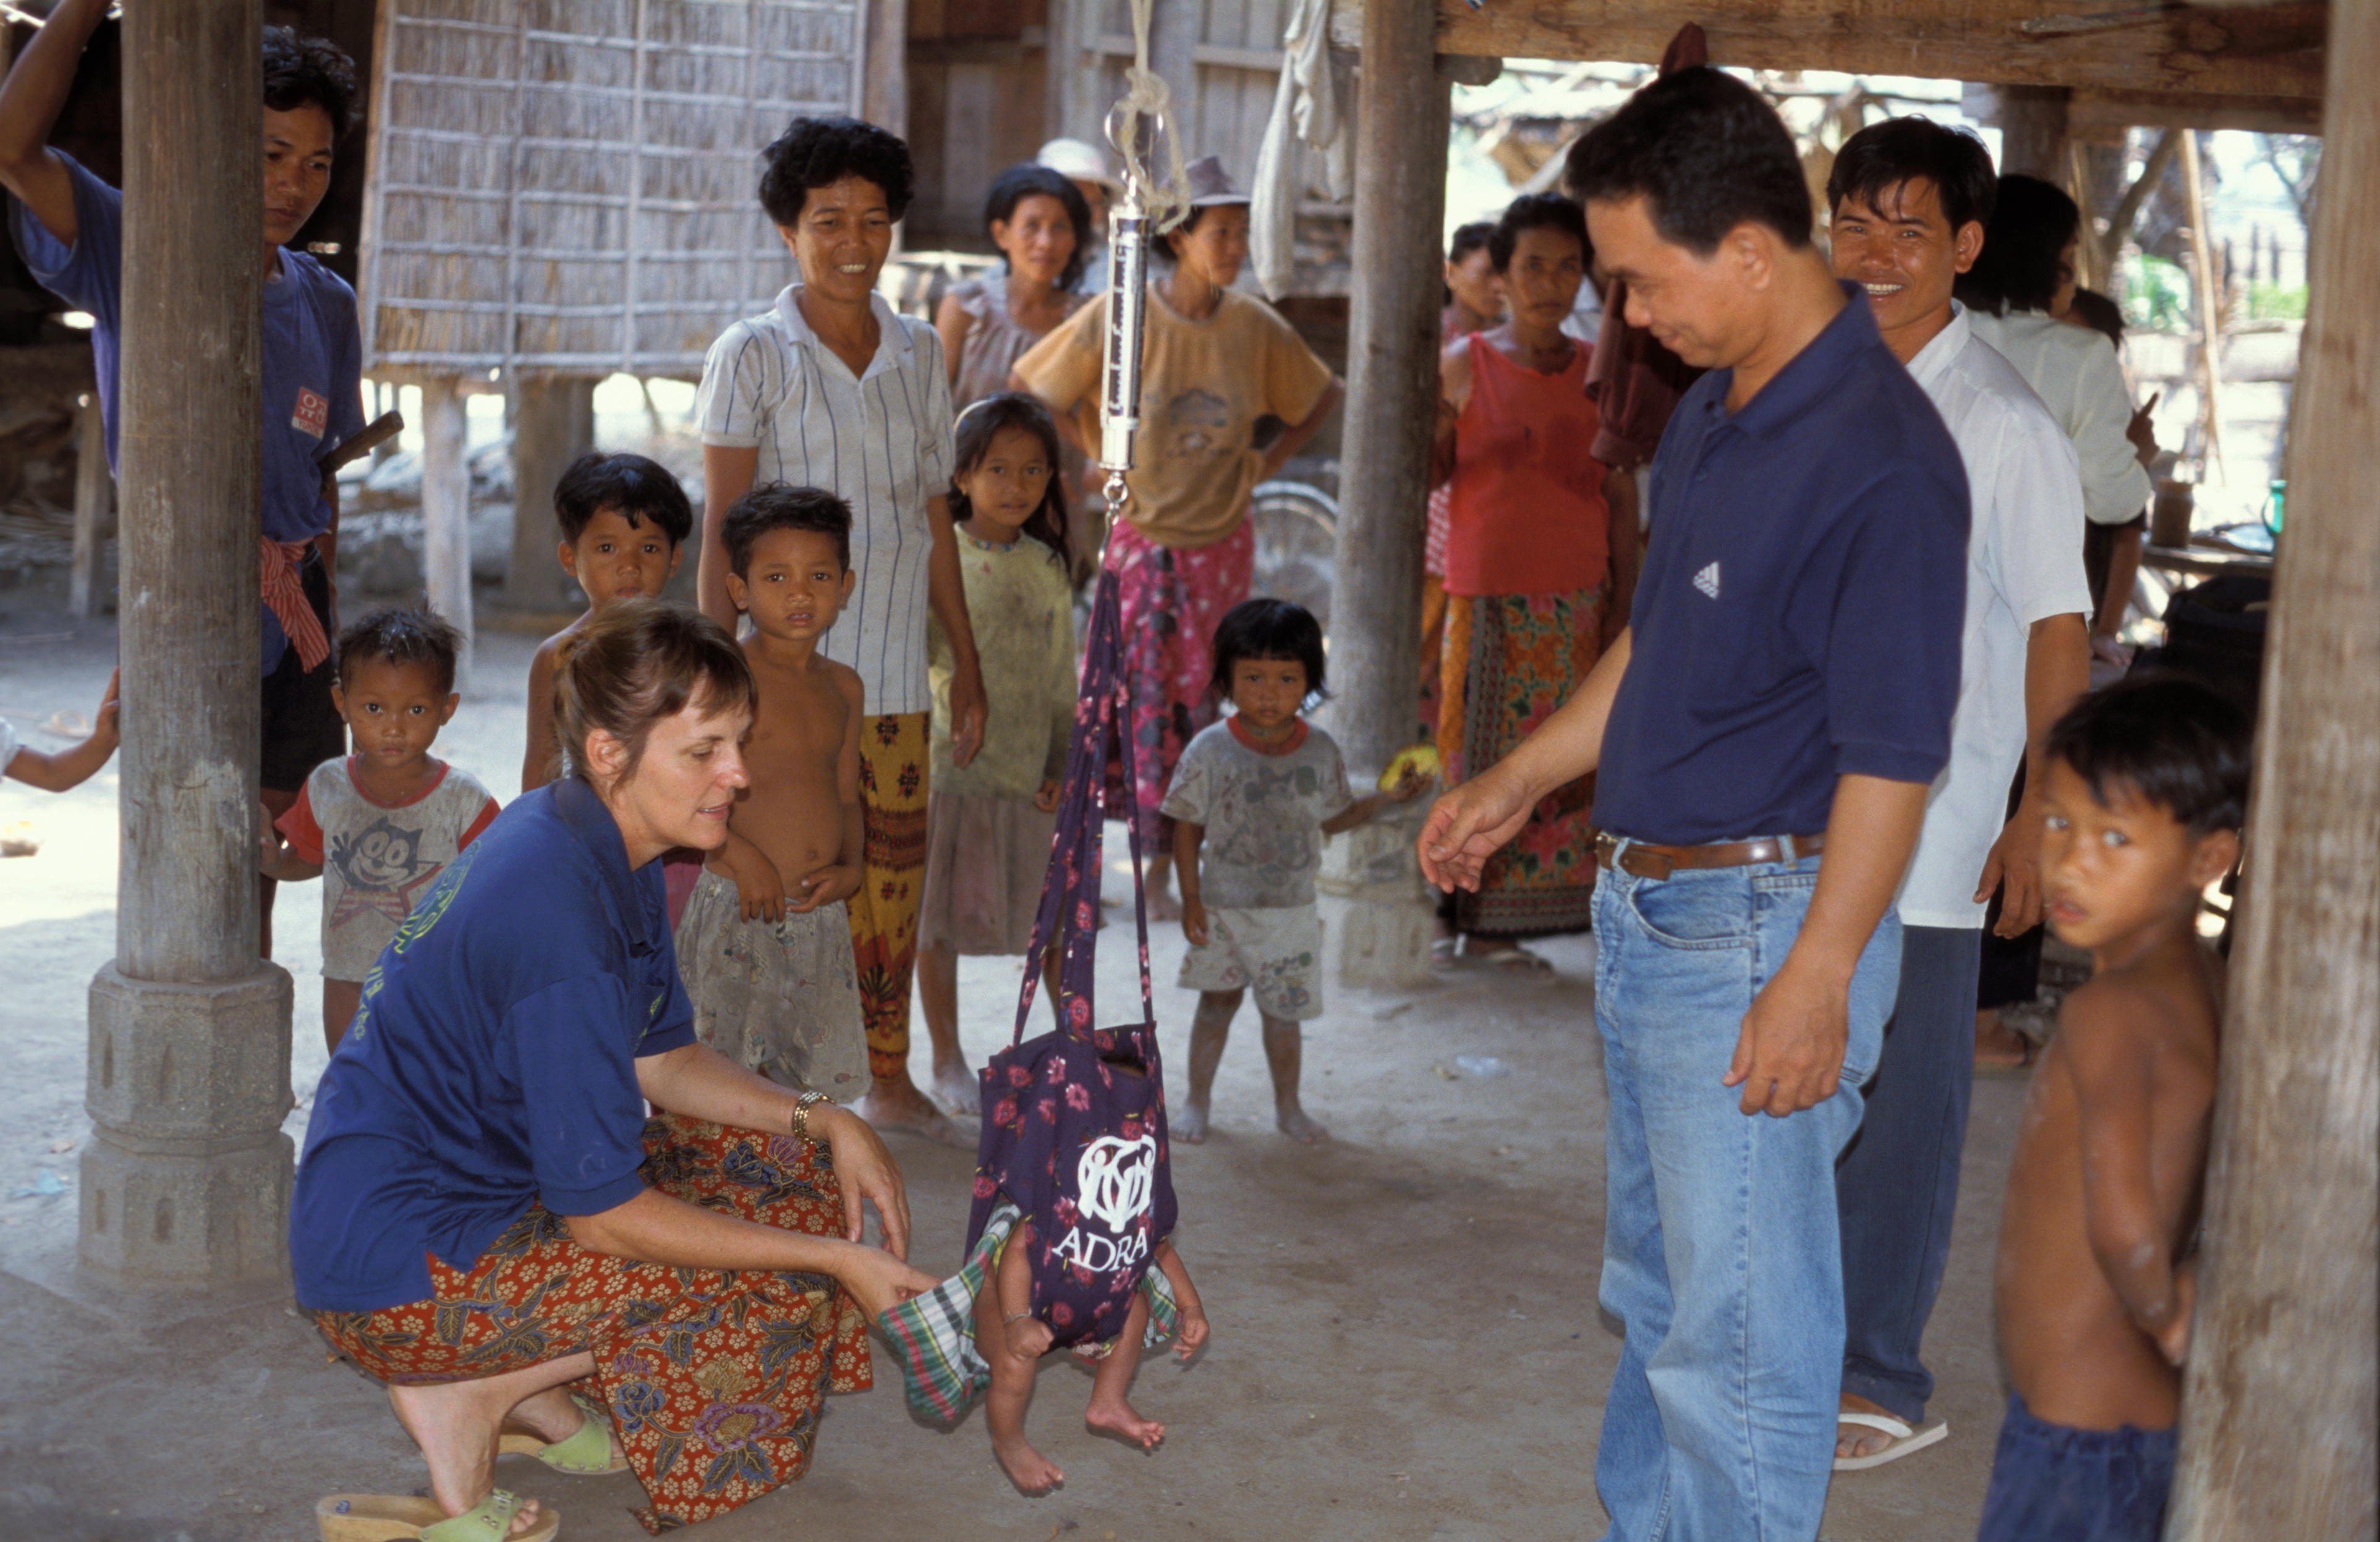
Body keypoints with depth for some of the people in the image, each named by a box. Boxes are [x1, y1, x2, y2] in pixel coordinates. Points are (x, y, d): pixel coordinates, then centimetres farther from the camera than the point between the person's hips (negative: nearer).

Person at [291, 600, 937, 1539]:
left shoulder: (603, 850, 3)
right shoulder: (558, 907, -28)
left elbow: (660, 1061, 15)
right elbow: (601, 1212, -24)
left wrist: (826, 1123, 0)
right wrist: (837, 1261, -19)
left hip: (478, 1182, 10)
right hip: (399, 1273, -10)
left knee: (790, 1164, 8)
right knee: (781, 1279, -14)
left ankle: (534, 1390, 7)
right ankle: (471, 1393, -4)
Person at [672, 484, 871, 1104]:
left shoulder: (843, 687, 12)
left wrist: (850, 867, 3)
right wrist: (737, 851, -19)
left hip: (821, 914, 6)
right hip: (738, 913, -6)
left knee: (816, 1083, 10)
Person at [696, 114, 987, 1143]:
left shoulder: (918, 353, 9)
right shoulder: (754, 354, -5)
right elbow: (722, 528, -7)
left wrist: (967, 664, 14)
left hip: (894, 662, 5)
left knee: (894, 877, 10)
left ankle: (889, 1080, 25)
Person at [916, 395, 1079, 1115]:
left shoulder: (1048, 568, 6)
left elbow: (1062, 678, 9)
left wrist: (1063, 767, 3)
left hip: (1028, 772, 3)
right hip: (948, 766, -3)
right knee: (940, 920, 6)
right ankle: (948, 1061, 21)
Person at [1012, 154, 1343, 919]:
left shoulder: (1257, 327, -3)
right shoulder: (1120, 318, -10)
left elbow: (1322, 397, 15)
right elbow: (1028, 387, 1)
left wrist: (1268, 461, 5)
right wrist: (1098, 450, -2)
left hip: (1219, 545, 2)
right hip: (1138, 540, -2)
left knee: (1199, 709, 6)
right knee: (1124, 706, -2)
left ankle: (1166, 870, 17)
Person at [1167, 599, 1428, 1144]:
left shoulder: (1321, 752, -4)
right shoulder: (1210, 750, -12)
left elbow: (1332, 819, 8)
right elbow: (1188, 827, -7)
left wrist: (1388, 797, -2)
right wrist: (1191, 899, -9)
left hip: (1291, 910, 2)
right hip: (1222, 906, -2)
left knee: (1283, 1012, 10)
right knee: (1218, 1001, 9)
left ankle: (1288, 1106, 28)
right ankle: (1198, 1101, 25)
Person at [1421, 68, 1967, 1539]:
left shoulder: (1881, 463, -22)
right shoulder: (1717, 410, 8)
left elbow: (1893, 758, -23)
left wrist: (1815, 984, -23)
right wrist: (1516, 783, 22)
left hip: (1761, 932, -10)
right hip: (1649, 908, 10)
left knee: (1742, 1324, 1)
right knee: (1658, 1290, 23)